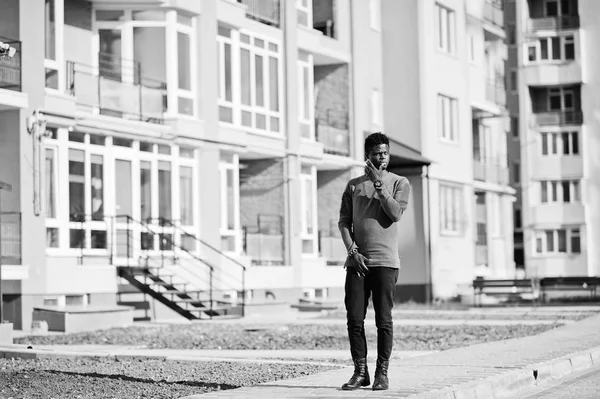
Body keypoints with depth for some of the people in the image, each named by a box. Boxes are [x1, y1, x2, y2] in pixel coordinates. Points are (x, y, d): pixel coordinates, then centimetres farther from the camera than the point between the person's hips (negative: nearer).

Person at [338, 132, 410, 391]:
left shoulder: (399, 183, 7)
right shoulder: (353, 185, 13)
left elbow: (395, 214, -10)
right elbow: (343, 222, 8)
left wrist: (378, 183, -10)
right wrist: (352, 251, -5)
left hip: (385, 262, -2)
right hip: (357, 261, 2)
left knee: (384, 320, -3)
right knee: (354, 319, 0)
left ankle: (382, 373, 5)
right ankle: (360, 372, 9)